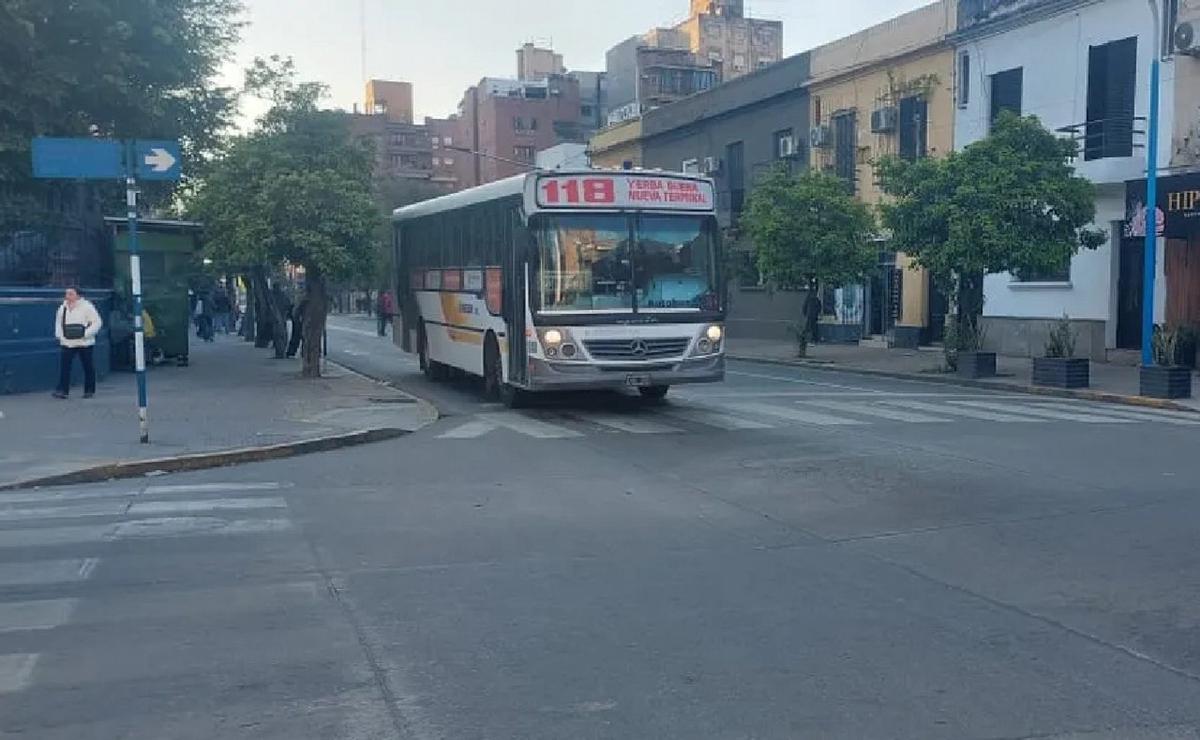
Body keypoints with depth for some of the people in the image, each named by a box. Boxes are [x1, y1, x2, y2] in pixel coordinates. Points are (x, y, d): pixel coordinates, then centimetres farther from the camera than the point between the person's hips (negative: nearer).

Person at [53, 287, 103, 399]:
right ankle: (62, 390, -7)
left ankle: (89, 390, 16)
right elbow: (58, 322, 23)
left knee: (88, 367, 5)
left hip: (84, 343, -4)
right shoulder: (62, 308, 10)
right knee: (64, 366, -6)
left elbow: (97, 322, -9)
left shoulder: (86, 307, -6)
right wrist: (59, 334, 7)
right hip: (67, 343, 4)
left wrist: (86, 333, -18)